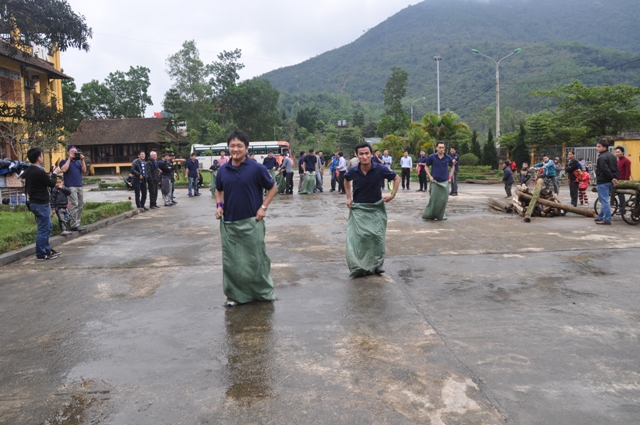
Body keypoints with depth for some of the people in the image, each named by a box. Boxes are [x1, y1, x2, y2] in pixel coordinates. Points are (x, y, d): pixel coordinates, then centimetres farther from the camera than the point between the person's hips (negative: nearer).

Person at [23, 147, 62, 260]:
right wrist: (55, 173, 4)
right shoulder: (39, 172, -21)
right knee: (43, 229, -2)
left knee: (47, 227, 19)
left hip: (35, 203, 10)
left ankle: (47, 249, 27)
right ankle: (41, 254, 4)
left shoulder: (29, 171, 9)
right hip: (41, 204, -10)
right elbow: (52, 183, -11)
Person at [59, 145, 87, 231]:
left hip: (79, 186, 6)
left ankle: (78, 222, 14)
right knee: (74, 205, -12)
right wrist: (69, 158, -6)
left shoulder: (78, 162, 22)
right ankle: (74, 225, -12)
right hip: (71, 186, -6)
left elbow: (84, 170, 9)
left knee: (81, 204, 6)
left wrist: (82, 160, 1)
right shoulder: (64, 161, 8)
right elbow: (64, 169, -11)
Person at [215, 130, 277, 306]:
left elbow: (272, 187, 2)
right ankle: (234, 295, 22)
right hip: (229, 223, 3)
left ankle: (263, 292, 25)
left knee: (256, 259, 7)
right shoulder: (223, 170, 3)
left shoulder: (256, 168, -8)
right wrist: (219, 205, 3)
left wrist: (264, 207, -7)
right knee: (231, 261, 8)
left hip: (251, 222, -3)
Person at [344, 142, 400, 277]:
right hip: (359, 208, 0)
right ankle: (360, 266, 7)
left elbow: (397, 178, 0)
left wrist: (393, 194, -10)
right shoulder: (353, 171, -13)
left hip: (376, 207, 0)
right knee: (359, 236, -2)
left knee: (377, 236, 3)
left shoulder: (380, 169, -18)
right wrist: (348, 197, 6)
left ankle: (377, 264, 16)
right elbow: (346, 180, 12)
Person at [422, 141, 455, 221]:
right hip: (435, 181, -2)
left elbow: (452, 167, 18)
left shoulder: (447, 157, 1)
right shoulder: (432, 157, -4)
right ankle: (429, 215, 5)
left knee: (443, 199, 2)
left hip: (444, 181, 2)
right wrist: (430, 176, -3)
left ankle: (440, 215, 16)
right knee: (433, 199, -5)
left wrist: (450, 176, 7)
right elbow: (427, 166, 8)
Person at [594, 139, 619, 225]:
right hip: (609, 182, 10)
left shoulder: (602, 157, -16)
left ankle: (607, 219, -6)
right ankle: (601, 216, 26)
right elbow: (616, 169, 12)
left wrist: (612, 178, -13)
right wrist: (615, 178, 3)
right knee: (604, 200, 18)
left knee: (604, 200, -7)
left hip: (602, 182, -10)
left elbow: (605, 170, -22)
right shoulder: (612, 156, 15)